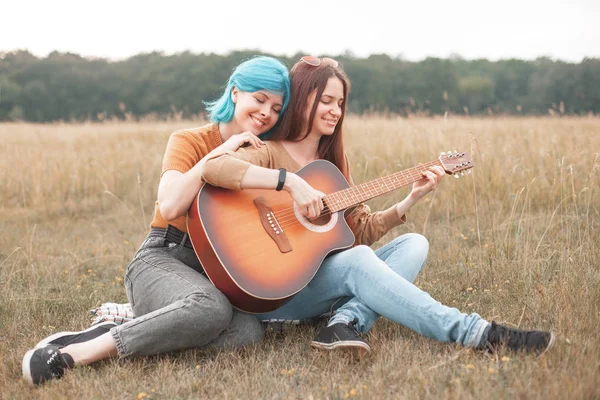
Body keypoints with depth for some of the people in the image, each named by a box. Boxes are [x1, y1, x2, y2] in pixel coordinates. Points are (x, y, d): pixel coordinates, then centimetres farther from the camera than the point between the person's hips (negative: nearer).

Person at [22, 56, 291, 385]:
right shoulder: (188, 141, -2)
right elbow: (170, 207, -20)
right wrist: (220, 152, -16)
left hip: (219, 269, 5)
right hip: (163, 258, -4)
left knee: (248, 331, -31)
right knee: (210, 307, -39)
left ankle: (133, 322, -19)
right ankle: (73, 352, -31)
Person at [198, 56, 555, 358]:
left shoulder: (332, 162, 15)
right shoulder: (269, 153, -7)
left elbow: (362, 231, 10)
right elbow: (212, 167, -29)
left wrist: (411, 200, -2)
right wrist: (290, 181, -33)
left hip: (326, 282, 8)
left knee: (413, 244, -7)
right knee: (357, 260, -32)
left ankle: (347, 321, -32)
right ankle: (475, 332, -36)